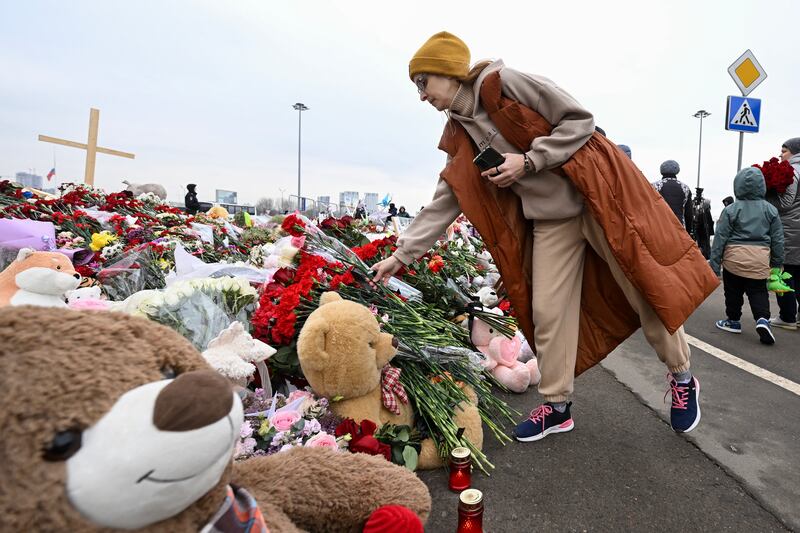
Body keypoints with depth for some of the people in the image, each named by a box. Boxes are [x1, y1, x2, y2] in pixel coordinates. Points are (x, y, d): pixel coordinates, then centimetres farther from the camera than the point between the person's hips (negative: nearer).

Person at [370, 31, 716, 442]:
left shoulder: (503, 83, -12)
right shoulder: (460, 135, 6)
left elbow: (580, 120, -10)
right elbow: (444, 203, 5)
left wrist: (528, 161, -18)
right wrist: (401, 254, 1)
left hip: (596, 194, -5)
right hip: (550, 219, 6)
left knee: (647, 288, 2)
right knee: (548, 311, 4)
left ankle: (681, 378, 28)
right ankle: (557, 407, 20)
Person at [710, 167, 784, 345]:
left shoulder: (731, 210, -5)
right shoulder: (771, 209, 4)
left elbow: (720, 238, -6)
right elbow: (777, 239, 8)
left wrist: (714, 264, -2)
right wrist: (777, 263, 17)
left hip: (734, 258, -2)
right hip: (760, 260, 2)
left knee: (733, 292, 12)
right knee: (758, 292, 11)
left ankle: (734, 321, 23)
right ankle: (762, 319, -9)